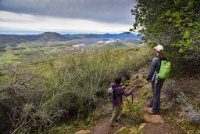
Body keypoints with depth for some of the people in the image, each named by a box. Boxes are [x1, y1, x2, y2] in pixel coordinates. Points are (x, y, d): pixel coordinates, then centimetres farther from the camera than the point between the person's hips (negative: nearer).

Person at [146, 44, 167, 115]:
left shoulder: (155, 60, -24)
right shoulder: (165, 59, -2)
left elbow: (151, 70, -19)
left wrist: (147, 78, -5)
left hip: (156, 79, -7)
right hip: (162, 78, 7)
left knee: (156, 93, 5)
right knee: (156, 91, 24)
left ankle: (155, 110, 18)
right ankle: (152, 103, 45)